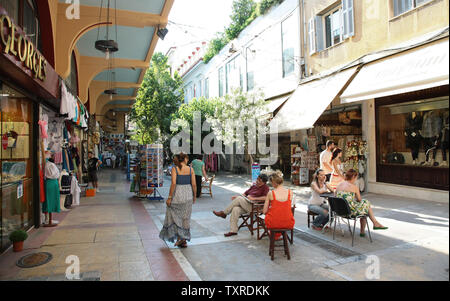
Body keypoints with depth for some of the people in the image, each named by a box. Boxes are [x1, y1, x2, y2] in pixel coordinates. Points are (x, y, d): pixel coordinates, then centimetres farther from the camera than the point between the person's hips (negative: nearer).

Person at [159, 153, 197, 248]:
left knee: (174, 215, 14)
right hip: (188, 194, 3)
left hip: (177, 194, -3)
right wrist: (194, 196, 12)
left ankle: (179, 238, 9)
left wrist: (169, 197, -10)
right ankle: (184, 240, 17)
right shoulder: (190, 169, 0)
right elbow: (194, 184, -1)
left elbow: (173, 183, -15)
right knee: (185, 217, 13)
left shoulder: (174, 169, -7)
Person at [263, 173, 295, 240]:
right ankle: (277, 236, 46)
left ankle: (275, 235, 40)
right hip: (288, 224, 2)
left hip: (273, 224, -2)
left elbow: (264, 211, -6)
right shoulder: (290, 192, -5)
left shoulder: (270, 194, -11)